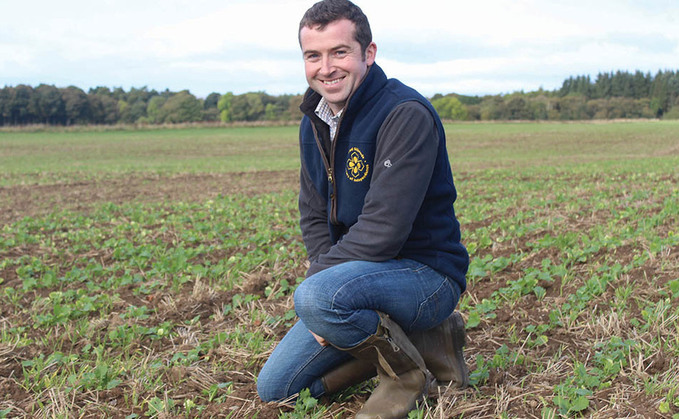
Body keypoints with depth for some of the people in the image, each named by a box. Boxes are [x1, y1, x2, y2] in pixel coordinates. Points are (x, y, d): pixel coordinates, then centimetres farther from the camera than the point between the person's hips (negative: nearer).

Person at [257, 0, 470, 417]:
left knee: (315, 297, -37)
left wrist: (322, 274, -17)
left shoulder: (406, 114, -20)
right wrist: (322, 279, -8)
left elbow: (384, 228, -26)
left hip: (425, 272, -8)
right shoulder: (314, 124, 6)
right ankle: (416, 339, 11)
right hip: (360, 274, 8)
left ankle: (407, 369, -6)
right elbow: (313, 216, 9)